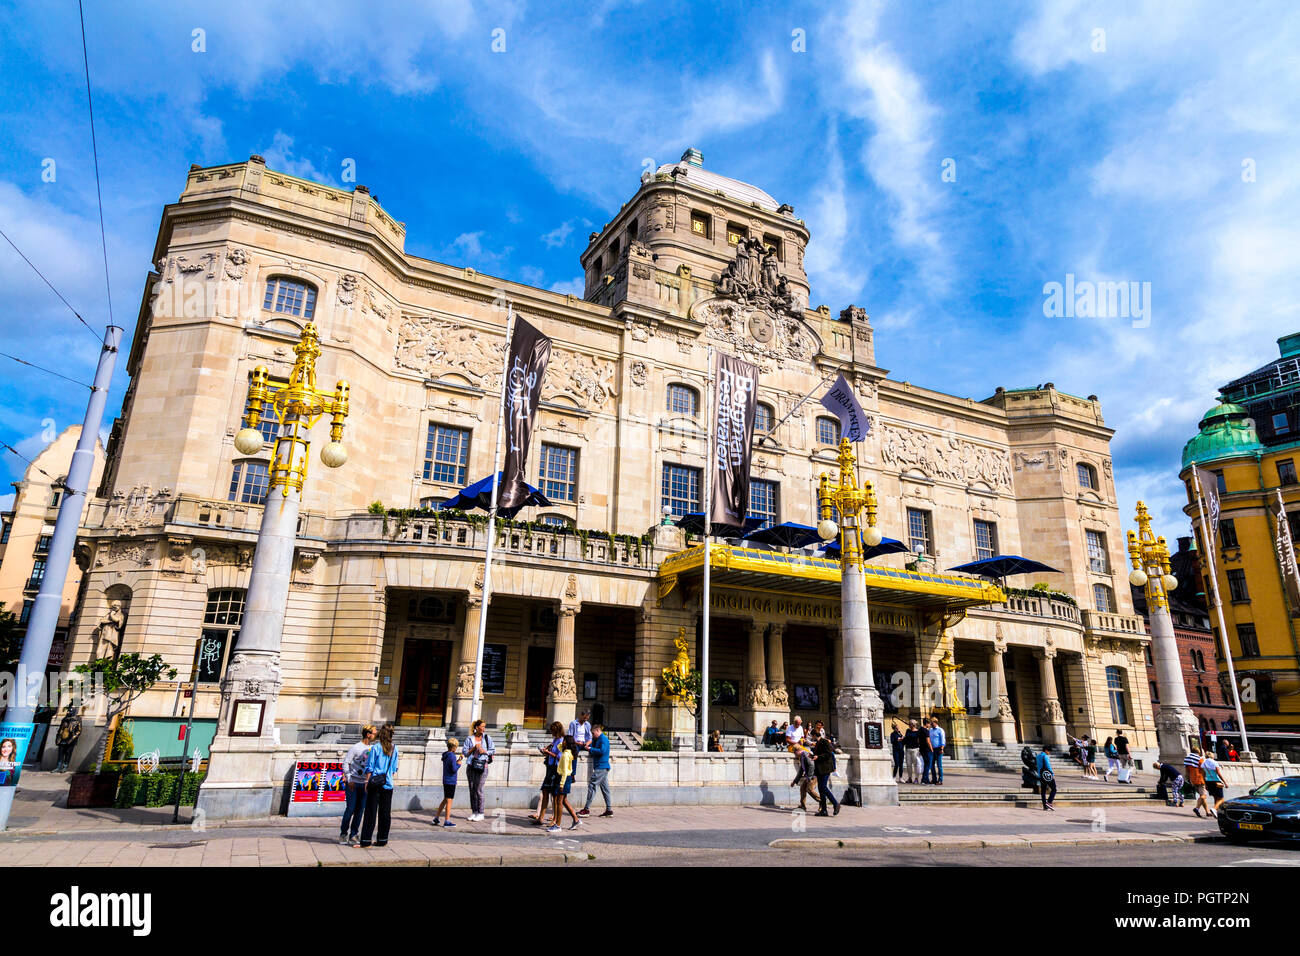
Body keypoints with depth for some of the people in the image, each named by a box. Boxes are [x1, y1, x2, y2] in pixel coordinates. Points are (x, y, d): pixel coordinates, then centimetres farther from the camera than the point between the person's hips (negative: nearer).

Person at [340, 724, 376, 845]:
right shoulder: (355, 748, -8)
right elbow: (345, 764, -8)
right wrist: (349, 779, -14)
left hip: (364, 784, 5)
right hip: (353, 783, -5)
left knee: (360, 810, 4)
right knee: (350, 809, -2)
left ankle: (353, 835, 13)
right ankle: (343, 834, 14)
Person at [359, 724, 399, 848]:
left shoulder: (375, 747, -7)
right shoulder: (394, 748, 5)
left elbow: (370, 767, -6)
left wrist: (367, 782, 1)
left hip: (375, 783, -3)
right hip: (388, 784, 3)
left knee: (371, 812, 1)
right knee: (385, 813, 9)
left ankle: (366, 840, 2)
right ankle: (382, 840, 15)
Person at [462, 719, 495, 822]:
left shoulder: (487, 737, 5)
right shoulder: (469, 739, 6)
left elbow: (493, 751, 6)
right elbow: (465, 753, 2)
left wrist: (484, 751, -10)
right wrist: (474, 748, -11)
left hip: (482, 765, -3)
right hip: (471, 766, 3)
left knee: (478, 790, -6)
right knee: (472, 789, 5)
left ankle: (480, 814, 1)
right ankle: (474, 812, 15)